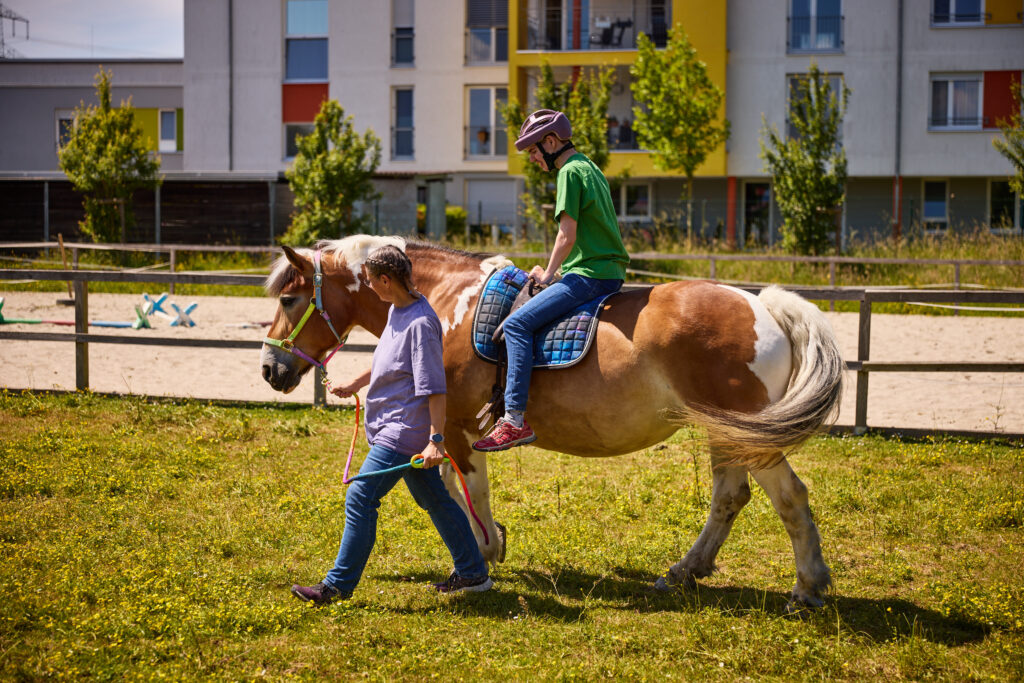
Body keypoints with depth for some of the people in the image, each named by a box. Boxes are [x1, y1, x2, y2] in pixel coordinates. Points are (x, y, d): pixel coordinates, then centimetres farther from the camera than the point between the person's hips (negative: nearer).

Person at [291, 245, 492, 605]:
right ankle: (473, 573, 25)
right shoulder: (396, 311, 8)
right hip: (394, 425, 10)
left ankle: (339, 585, 2)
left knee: (360, 499, -7)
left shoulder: (420, 323, -21)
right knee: (434, 499, 16)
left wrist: (436, 440, -26)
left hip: (403, 431, -10)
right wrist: (355, 385, 35)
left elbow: (434, 387, -23)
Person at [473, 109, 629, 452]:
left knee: (518, 323, -18)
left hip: (590, 275, -11)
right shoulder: (590, 168, 20)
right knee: (525, 319, 26)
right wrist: (557, 272, 20)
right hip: (609, 270, 11)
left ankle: (515, 420, -25)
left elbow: (567, 235, -17)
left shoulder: (570, 172, -10)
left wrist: (548, 274, -4)